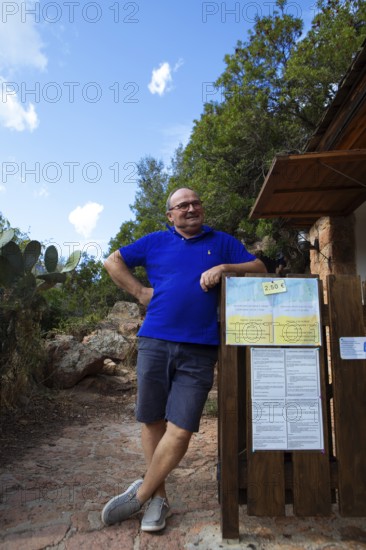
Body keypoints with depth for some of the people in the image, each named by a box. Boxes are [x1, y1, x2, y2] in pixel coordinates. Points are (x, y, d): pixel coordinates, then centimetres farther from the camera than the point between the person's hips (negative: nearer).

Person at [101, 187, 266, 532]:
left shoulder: (222, 242, 13)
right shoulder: (155, 242, 13)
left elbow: (259, 269, 11)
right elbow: (113, 262, 17)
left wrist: (224, 268, -6)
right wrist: (140, 292, 5)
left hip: (199, 351, -1)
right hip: (154, 343, 1)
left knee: (180, 431, -3)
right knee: (153, 422, 9)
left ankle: (141, 494, 19)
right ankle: (158, 496, 28)